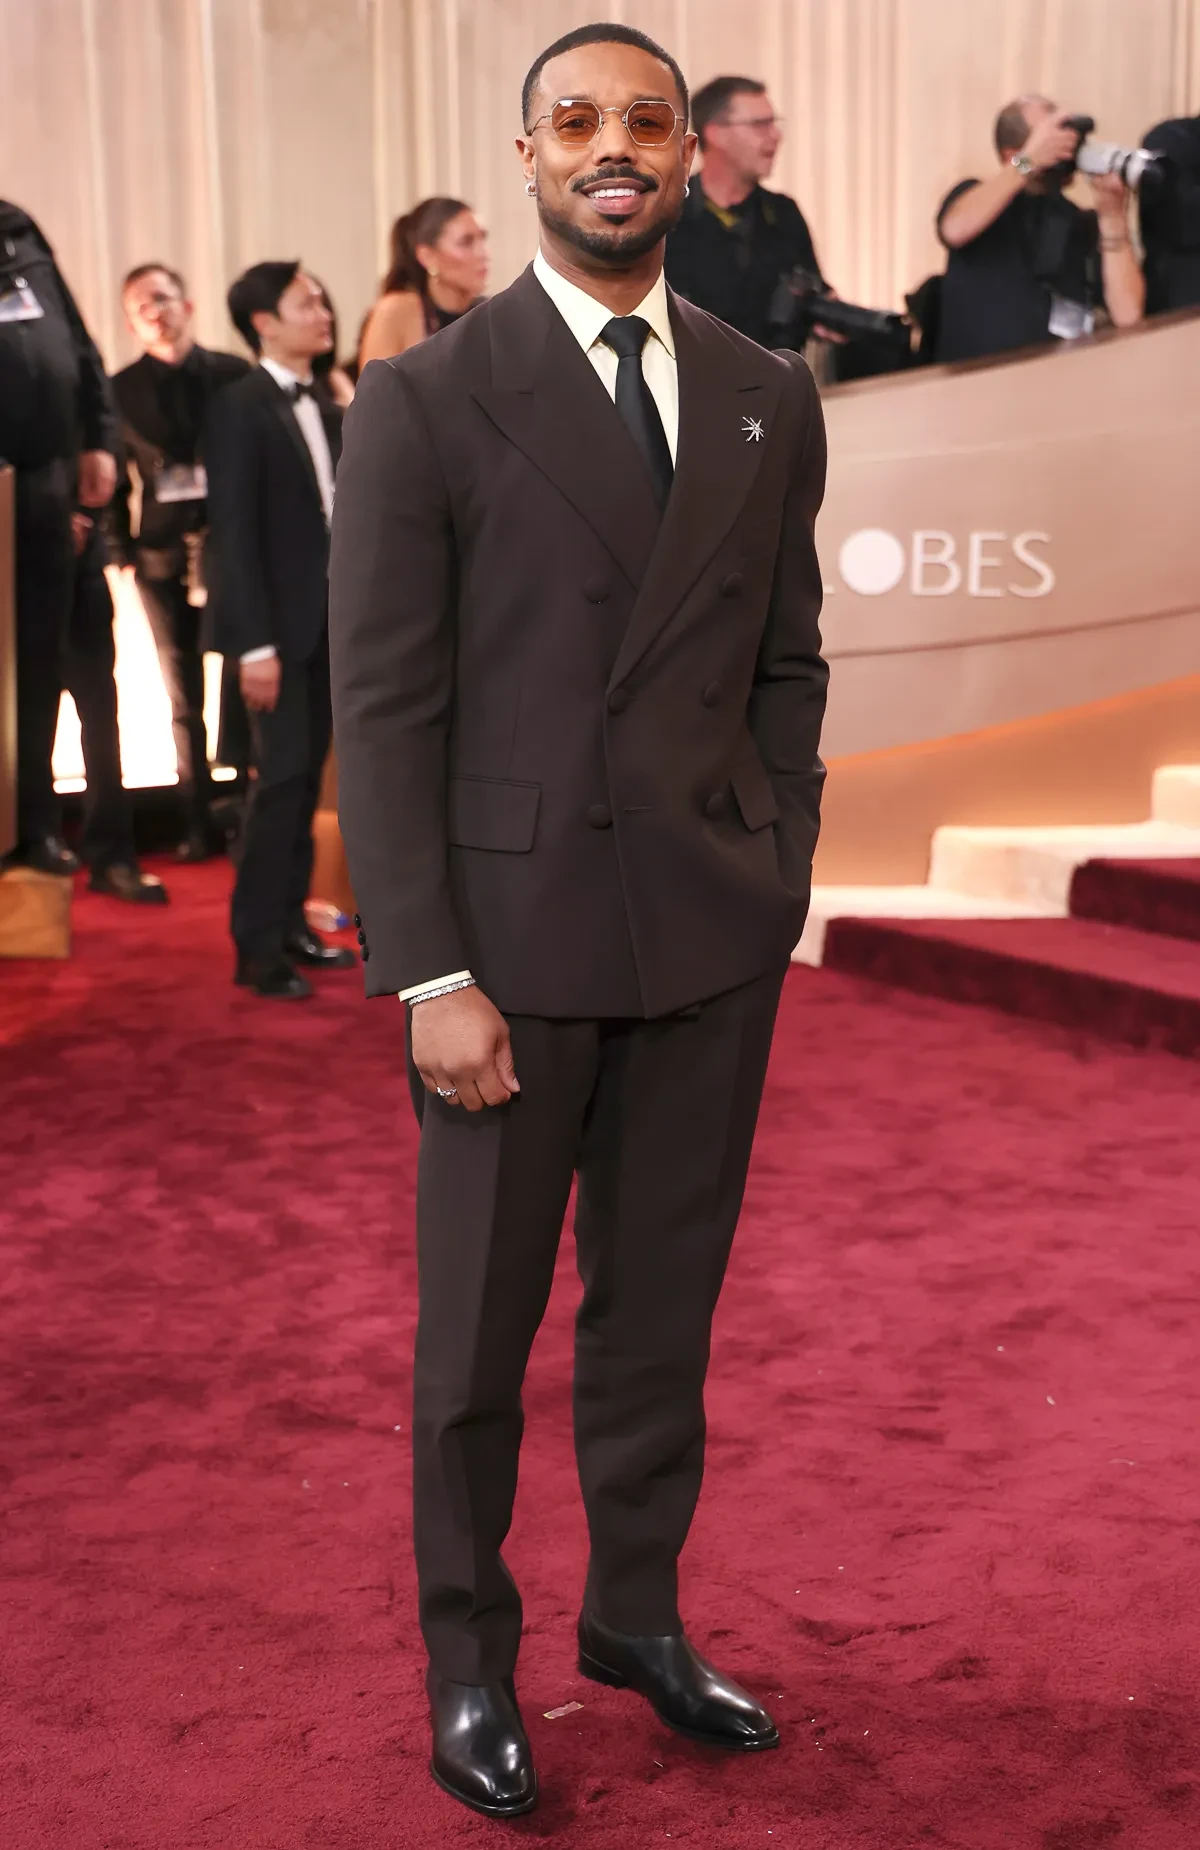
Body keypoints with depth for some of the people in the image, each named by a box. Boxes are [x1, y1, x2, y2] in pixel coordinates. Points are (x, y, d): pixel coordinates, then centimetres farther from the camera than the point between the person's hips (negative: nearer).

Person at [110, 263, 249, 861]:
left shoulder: (235, 376, 2)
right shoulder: (122, 390, 4)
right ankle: (198, 824, 13)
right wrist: (121, 551, -7)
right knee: (183, 698, 6)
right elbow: (113, 480, 4)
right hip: (162, 557, 1)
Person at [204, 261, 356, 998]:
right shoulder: (241, 407, -7)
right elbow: (235, 531, -12)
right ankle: (257, 946, 0)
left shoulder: (328, 413, 13)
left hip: (332, 623, 7)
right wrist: (255, 642, -18)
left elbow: (339, 517, 12)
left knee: (307, 777, 9)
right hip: (280, 625, -7)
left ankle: (290, 924, 18)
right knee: (283, 777, -8)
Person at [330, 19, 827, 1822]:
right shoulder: (425, 403, -5)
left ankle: (638, 1612, 34)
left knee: (664, 1301, 14)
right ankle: (472, 1659, 28)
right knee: (480, 1323, 9)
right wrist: (432, 978, -13)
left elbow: (787, 667, 13)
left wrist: (779, 891, 4)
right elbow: (384, 707, -8)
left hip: (713, 938, 4)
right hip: (517, 930, -3)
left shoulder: (769, 400, 8)